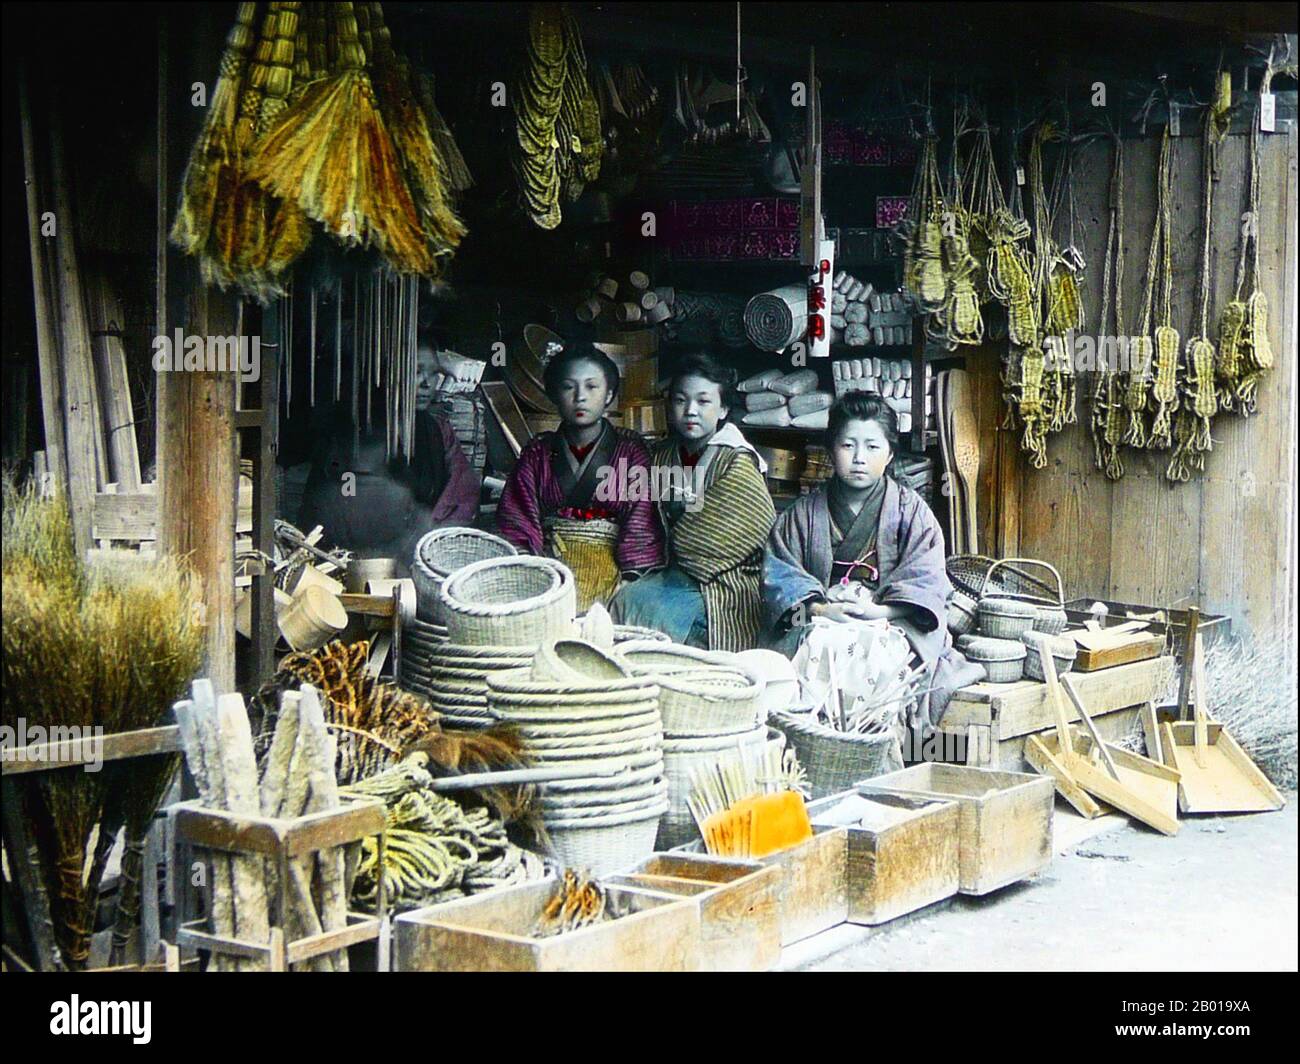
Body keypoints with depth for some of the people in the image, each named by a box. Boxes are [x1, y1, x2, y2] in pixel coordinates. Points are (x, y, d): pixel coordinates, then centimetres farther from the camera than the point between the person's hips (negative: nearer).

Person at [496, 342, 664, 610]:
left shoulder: (631, 450, 8)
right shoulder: (537, 453, 15)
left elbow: (641, 518, -2)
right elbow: (518, 518, 7)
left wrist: (630, 578, -17)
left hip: (611, 558, -2)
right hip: (549, 558, 2)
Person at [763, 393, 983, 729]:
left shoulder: (911, 510, 9)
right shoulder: (803, 514, 14)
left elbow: (926, 579, -3)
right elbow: (779, 572, 2)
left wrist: (880, 610, -20)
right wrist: (818, 607, -17)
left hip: (893, 625, -1)